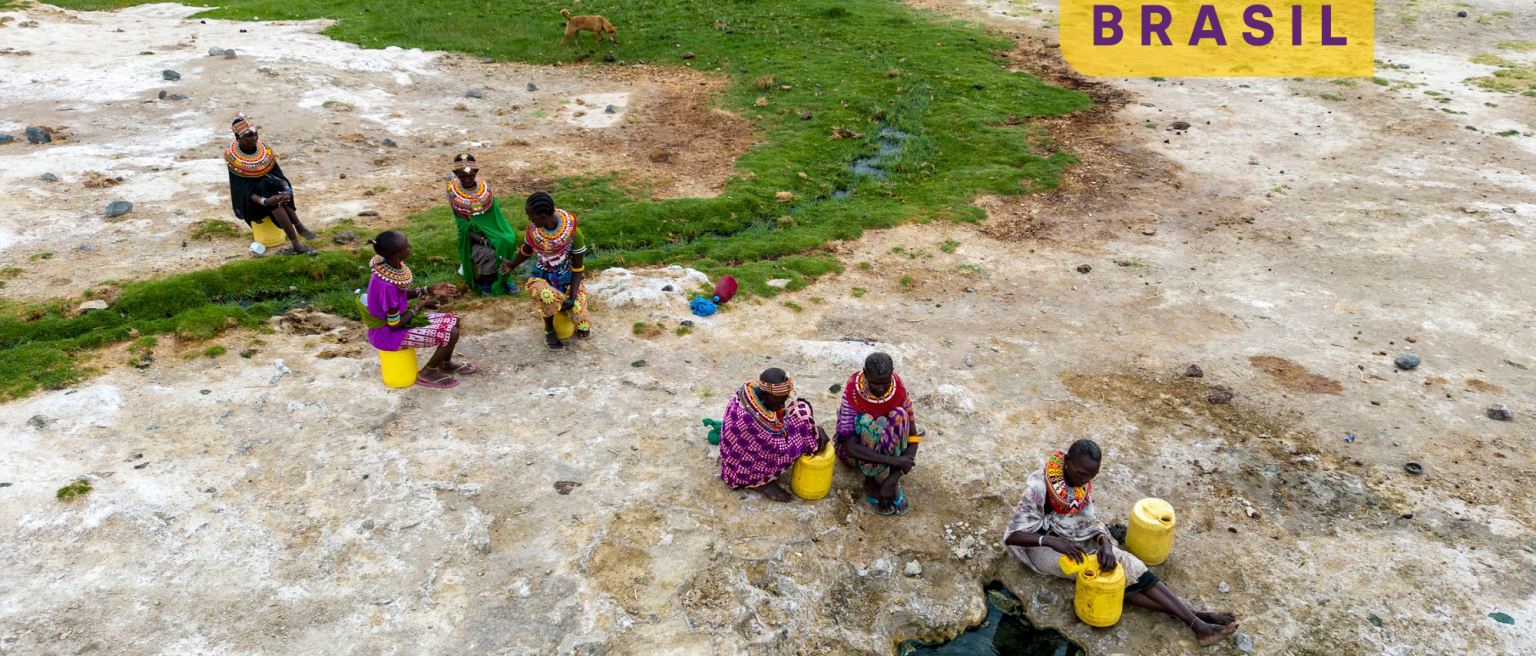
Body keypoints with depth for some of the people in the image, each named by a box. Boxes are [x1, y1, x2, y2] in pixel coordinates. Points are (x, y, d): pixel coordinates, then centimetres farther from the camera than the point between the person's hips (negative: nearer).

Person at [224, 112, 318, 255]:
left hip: (269, 190, 4)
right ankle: (299, 231, -38)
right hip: (249, 202, -3)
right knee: (269, 188, -34)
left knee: (281, 192, -31)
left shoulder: (264, 150, -5)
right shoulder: (233, 158, -17)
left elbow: (279, 175, -7)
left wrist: (287, 190, -30)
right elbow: (242, 190, -20)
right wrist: (265, 201, -38)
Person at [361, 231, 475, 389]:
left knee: (453, 322, 11)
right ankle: (427, 373, 8)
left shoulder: (391, 266, -9)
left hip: (395, 318, 9)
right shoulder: (386, 285, -35)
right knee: (451, 334, -15)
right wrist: (420, 306, -11)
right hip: (388, 334, -9)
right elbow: (395, 324, -24)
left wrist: (429, 290, -2)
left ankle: (445, 364, 33)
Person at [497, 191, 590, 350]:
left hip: (568, 280, -1)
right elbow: (526, 250, 11)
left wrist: (572, 298, -24)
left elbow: (577, 269, -14)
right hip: (542, 278, 1)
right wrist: (512, 265, 28)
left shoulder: (573, 233, -22)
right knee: (547, 296, -40)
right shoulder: (533, 228, -13)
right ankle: (549, 331, -8)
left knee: (584, 331, -17)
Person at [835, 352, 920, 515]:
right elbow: (850, 447, -34)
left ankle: (894, 483, -20)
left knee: (900, 416, -28)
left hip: (889, 446, 3)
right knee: (867, 422, -35)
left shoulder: (899, 390, -19)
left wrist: (892, 479, -29)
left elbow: (912, 438, -20)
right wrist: (894, 461, -40)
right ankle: (870, 483, -20)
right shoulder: (852, 393, -27)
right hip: (858, 452, -3)